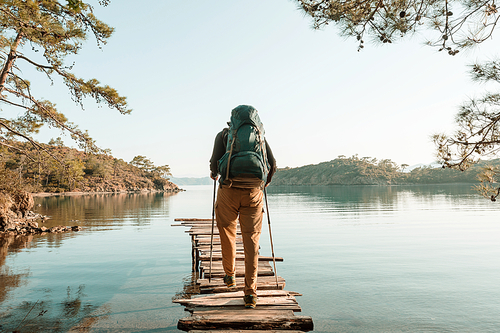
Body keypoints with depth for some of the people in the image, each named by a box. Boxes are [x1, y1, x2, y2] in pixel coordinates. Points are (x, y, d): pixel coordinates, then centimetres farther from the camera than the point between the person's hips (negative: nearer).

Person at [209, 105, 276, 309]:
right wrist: (264, 183, 33)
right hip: (254, 191, 1)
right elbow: (273, 164, 15)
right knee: (251, 239, 3)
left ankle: (229, 275, 34)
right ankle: (250, 291, 0)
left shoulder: (224, 134, 13)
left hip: (229, 190, -1)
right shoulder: (260, 135, 19)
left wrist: (214, 174, 25)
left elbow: (214, 162, 3)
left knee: (227, 233, 19)